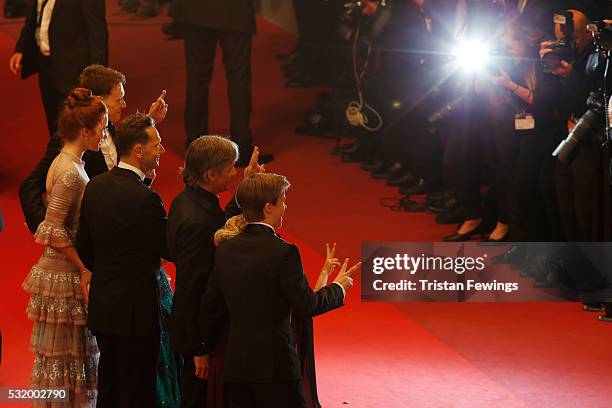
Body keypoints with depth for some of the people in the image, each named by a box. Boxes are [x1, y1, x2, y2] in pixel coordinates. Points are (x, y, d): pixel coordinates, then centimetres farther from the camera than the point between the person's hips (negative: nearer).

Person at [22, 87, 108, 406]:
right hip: (65, 274, -9)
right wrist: (84, 269, -17)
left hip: (66, 270, 9)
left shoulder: (68, 163, 10)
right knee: (62, 353, 1)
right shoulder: (70, 172, -20)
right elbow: (54, 230, -23)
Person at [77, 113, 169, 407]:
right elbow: (168, 250, -12)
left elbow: (84, 248, 10)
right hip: (136, 310, -8)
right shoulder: (145, 198, -22)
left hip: (102, 306, 8)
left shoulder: (95, 186, 2)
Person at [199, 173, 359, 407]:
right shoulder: (283, 252, -13)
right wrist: (338, 287, 7)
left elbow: (210, 306, 11)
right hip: (274, 365, -6)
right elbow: (306, 306, -11)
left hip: (234, 365, 6)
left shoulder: (225, 249, 6)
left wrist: (206, 349, 23)